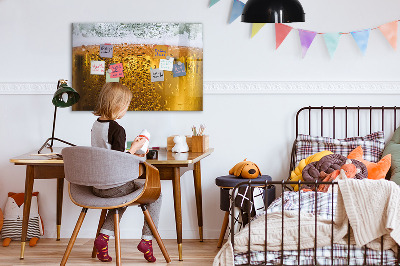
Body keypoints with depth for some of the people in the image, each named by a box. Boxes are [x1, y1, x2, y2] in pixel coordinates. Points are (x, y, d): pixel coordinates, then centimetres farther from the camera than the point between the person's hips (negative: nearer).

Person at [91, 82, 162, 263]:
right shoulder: (117, 129, -19)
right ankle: (147, 239, 9)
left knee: (123, 195, 36)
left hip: (97, 186, 8)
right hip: (114, 186, -8)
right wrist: (134, 149, -7)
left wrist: (130, 155, 19)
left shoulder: (95, 125, 6)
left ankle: (104, 236, 19)